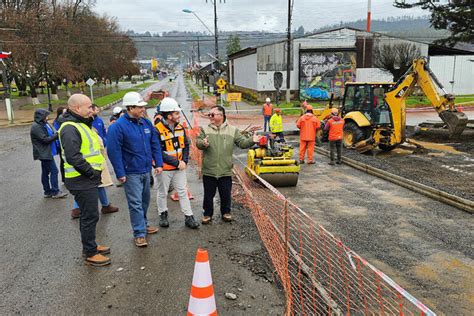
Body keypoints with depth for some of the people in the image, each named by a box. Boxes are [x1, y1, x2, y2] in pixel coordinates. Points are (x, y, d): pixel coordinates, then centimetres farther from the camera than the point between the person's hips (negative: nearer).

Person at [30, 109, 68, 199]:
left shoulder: (44, 124, 10)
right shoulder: (36, 127, -16)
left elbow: (52, 133, 15)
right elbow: (45, 139, -19)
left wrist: (56, 134, -6)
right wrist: (57, 134, -15)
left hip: (47, 152, 9)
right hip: (44, 153, -9)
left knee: (46, 172, 14)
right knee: (54, 170, -8)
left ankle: (47, 192, 22)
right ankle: (55, 192, -2)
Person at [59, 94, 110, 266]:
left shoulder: (81, 124, 15)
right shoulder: (70, 128, -19)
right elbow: (73, 157, -28)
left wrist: (94, 171, 11)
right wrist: (91, 172, -20)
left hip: (87, 180, 10)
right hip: (82, 181, -10)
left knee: (88, 215, 20)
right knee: (90, 216, -2)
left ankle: (90, 246, 34)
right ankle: (90, 254, 10)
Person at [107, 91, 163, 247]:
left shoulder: (146, 123, 5)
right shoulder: (118, 127, -15)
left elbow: (155, 144, 10)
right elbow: (113, 151, -16)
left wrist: (158, 163, 4)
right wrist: (120, 173, -17)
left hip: (146, 170, 7)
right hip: (131, 173, -6)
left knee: (145, 200, 19)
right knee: (136, 203, -2)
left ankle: (143, 224, 37)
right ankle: (139, 233, 8)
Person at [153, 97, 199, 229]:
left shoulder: (180, 128, 2)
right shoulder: (157, 130, -19)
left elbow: (186, 145, 9)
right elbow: (158, 152, -21)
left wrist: (184, 161, -6)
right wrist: (176, 162, -20)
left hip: (180, 167, 5)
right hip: (164, 169, -5)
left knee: (183, 192, 10)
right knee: (162, 193, 13)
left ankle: (189, 217, 17)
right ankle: (163, 214, 32)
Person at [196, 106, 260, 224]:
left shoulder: (232, 130, 3)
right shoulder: (205, 129, 3)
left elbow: (242, 142, 0)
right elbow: (198, 142, -7)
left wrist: (252, 140, -20)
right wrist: (203, 143, -30)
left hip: (225, 171, 0)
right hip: (208, 171, 0)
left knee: (226, 194, 11)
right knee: (208, 194, 10)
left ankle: (226, 212, 31)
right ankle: (207, 214, 27)